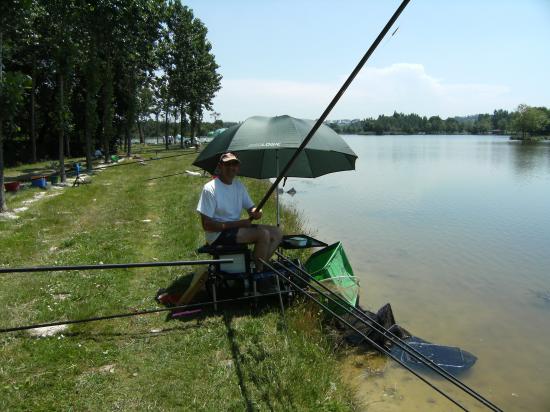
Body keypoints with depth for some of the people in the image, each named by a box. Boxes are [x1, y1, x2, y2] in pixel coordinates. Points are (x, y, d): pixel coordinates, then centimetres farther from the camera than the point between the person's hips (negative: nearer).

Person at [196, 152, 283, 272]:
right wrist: (238, 223, -21)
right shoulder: (210, 189, -16)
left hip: (236, 227, 9)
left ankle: (260, 266, -1)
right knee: (263, 234, -24)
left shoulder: (239, 185, 8)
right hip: (218, 235, -8)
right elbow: (206, 225, -19)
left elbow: (250, 207, 12)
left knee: (277, 233, -1)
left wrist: (256, 212, -14)